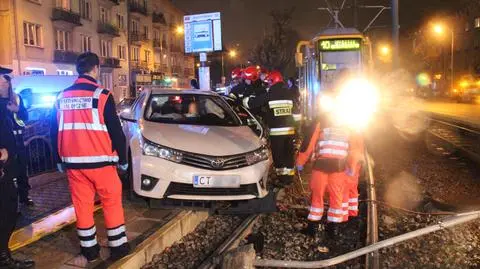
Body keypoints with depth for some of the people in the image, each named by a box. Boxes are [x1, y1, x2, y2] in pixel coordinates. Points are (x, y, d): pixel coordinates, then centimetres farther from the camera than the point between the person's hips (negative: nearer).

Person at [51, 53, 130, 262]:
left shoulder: (62, 97, 7)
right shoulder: (101, 95, -10)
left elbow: (55, 132, 13)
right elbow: (115, 131, -9)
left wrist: (59, 160, 23)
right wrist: (122, 159, 2)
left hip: (73, 162, 5)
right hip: (99, 160, -5)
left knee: (82, 205, 12)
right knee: (112, 203, 7)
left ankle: (89, 249, 22)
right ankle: (118, 247, 13)